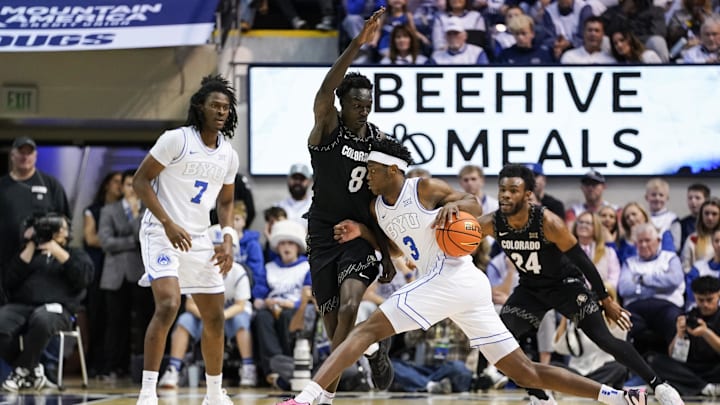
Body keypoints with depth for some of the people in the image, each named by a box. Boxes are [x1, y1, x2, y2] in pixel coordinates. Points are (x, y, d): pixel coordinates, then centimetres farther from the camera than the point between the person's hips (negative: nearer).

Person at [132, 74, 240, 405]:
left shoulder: (229, 156, 7)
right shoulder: (176, 140, -12)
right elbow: (140, 181, -12)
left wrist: (228, 239, 4)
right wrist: (169, 224, -20)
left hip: (200, 239, 7)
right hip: (162, 233, -7)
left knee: (215, 318, 10)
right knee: (168, 305, -25)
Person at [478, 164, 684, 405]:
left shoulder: (548, 223, -30)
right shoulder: (491, 224, -21)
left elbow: (581, 260, -20)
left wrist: (605, 300, -13)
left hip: (564, 282, -5)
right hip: (530, 286, 5)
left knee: (604, 339, -15)